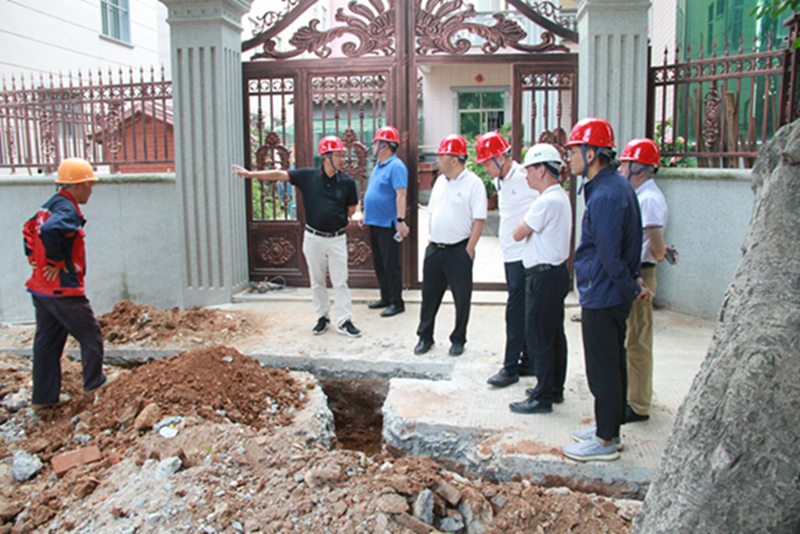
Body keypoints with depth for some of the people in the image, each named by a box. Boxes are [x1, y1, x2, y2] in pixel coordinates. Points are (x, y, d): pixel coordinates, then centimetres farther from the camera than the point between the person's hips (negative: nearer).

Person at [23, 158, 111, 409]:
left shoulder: (49, 205, 12)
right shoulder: (68, 210, -19)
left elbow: (29, 229, 23)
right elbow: (50, 231, -36)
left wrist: (34, 258, 16)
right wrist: (57, 262, -23)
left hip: (41, 287, 9)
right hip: (63, 289, -9)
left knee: (47, 341, 14)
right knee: (90, 335, 10)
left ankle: (44, 396, 21)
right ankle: (94, 381, 25)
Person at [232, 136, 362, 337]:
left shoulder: (347, 182, -4)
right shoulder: (308, 176, -3)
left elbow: (351, 210, 7)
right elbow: (280, 175, 0)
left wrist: (336, 220, 1)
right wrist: (250, 174, 0)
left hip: (337, 239, -1)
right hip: (313, 237, 1)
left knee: (340, 282, 0)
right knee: (317, 281, 10)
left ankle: (345, 321, 8)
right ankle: (323, 317, 23)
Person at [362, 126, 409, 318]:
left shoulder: (396, 167, -14)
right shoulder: (378, 165, 15)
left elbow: (401, 194, -22)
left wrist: (401, 220, -28)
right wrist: (366, 214, 24)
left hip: (387, 224, -10)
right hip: (374, 223, 10)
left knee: (391, 265, -4)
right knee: (379, 264, 15)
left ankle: (397, 303, 5)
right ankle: (386, 298, 26)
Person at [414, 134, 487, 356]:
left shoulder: (473, 183, -11)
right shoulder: (440, 181, 11)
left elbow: (478, 220, -12)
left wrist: (469, 249, -14)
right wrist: (431, 239, 11)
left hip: (458, 250, -6)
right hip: (435, 248, 6)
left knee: (462, 298, 6)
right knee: (429, 294, 12)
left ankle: (458, 340, 21)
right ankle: (425, 337, 24)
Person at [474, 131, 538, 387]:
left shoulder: (525, 179, -15)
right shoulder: (500, 182, 12)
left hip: (524, 256, -9)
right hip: (510, 254, 9)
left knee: (516, 311, -5)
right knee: (523, 311, 14)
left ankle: (511, 368, 3)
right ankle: (528, 362, 23)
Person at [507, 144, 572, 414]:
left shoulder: (546, 201, -20)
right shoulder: (561, 197, 12)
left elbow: (518, 234, -15)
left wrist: (525, 216, -1)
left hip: (544, 277, -10)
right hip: (557, 272, 10)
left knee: (539, 338, -2)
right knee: (554, 335, 17)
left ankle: (543, 397, 6)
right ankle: (555, 389, 28)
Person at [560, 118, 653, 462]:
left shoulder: (606, 196, -24)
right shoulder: (618, 186, 10)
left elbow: (610, 257, -23)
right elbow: (631, 242, 17)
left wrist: (632, 288, -10)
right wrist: (634, 282, 14)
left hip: (602, 296, -10)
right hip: (613, 294, 10)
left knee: (603, 369, 2)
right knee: (612, 364, 19)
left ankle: (605, 441, 15)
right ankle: (609, 429, 33)